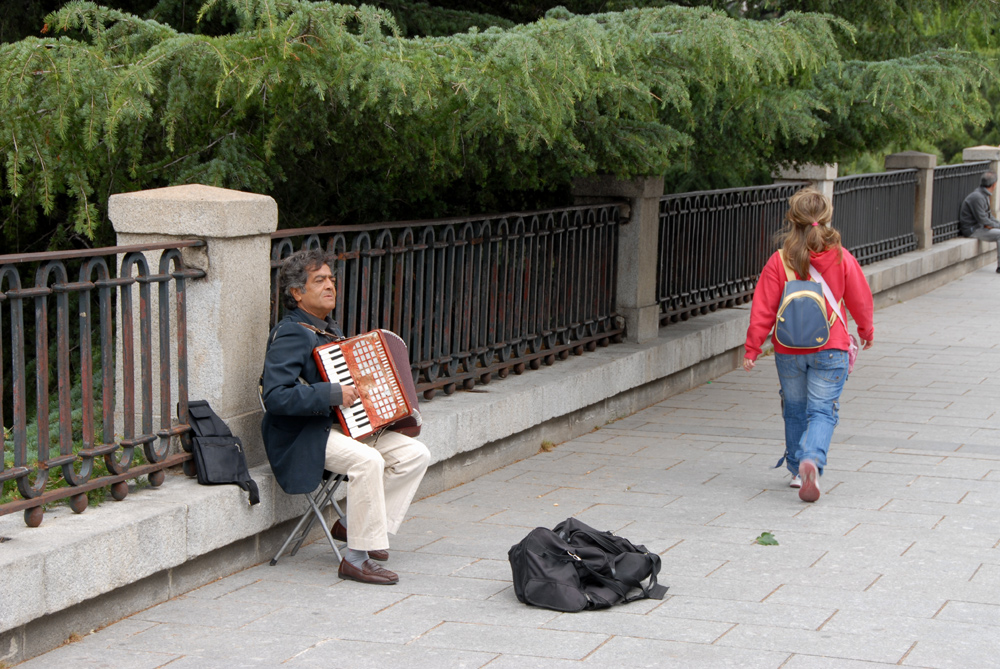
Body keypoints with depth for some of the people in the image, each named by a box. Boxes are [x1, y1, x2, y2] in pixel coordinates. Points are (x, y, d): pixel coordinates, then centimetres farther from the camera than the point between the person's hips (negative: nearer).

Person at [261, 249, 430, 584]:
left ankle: (354, 526, 4)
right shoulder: (290, 335, -15)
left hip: (343, 425, 10)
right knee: (367, 461, -34)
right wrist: (332, 394, -27)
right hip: (304, 437, -9)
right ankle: (356, 558, -23)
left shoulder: (328, 328, 16)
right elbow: (275, 397, -26)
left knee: (415, 454, -4)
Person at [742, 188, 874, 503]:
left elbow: (763, 309, -7)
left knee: (794, 409, 18)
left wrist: (752, 348, 1)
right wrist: (866, 331, 24)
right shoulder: (841, 259, -7)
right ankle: (811, 460, -25)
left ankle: (797, 470, 26)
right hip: (830, 349, -1)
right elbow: (860, 300, 6)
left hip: (789, 352, 1)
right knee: (822, 410, 0)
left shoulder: (778, 262, -9)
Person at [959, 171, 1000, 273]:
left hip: (979, 227, 10)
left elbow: (988, 216, 21)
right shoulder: (977, 197, -20)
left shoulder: (984, 196, 14)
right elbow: (983, 220, -21)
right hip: (971, 229, -10)